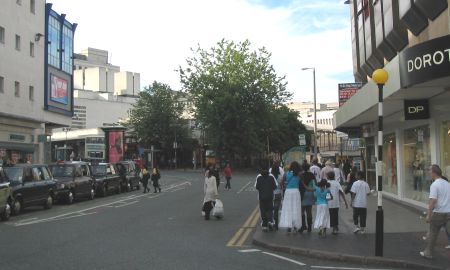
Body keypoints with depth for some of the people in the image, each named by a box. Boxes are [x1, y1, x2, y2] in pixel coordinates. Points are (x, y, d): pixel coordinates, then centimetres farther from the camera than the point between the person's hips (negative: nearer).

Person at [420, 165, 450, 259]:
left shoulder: (434, 185, -13)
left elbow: (433, 201, -20)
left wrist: (428, 215, -17)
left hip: (438, 213, -5)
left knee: (433, 234, 10)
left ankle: (428, 253, 23)